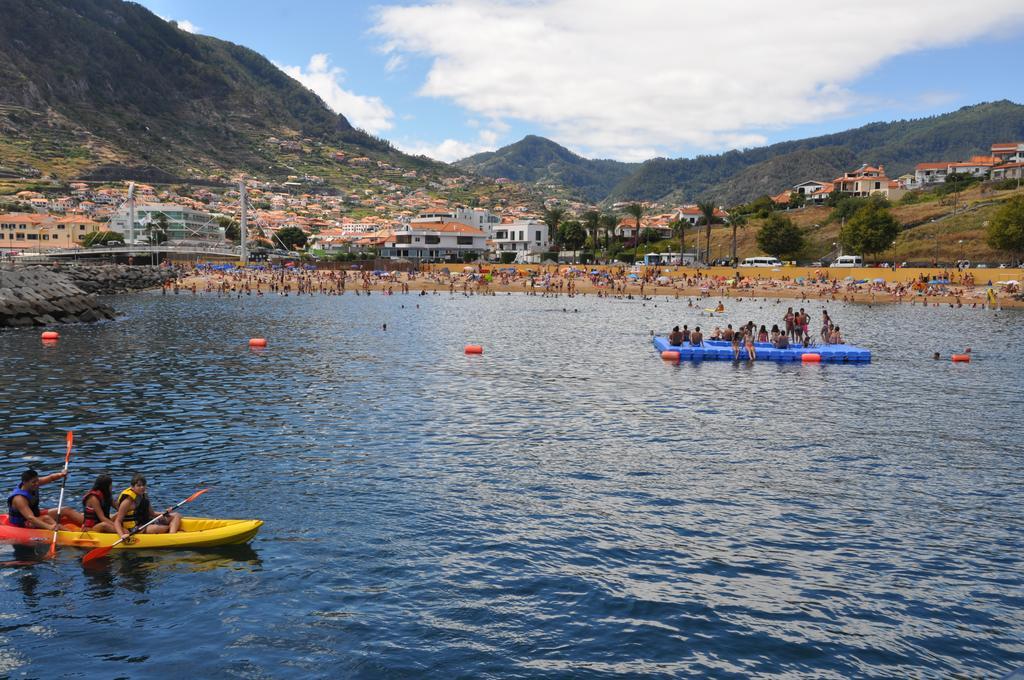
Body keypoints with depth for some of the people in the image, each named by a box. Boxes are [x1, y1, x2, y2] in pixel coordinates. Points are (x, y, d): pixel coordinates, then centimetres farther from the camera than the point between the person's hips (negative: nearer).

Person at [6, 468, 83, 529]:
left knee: (67, 510, -2)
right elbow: (30, 518, -42)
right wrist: (49, 527, -54)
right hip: (21, 526, -9)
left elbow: (50, 478, 5)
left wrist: (61, 475, -19)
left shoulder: (34, 485, -7)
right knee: (46, 518, -36)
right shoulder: (19, 499, -31)